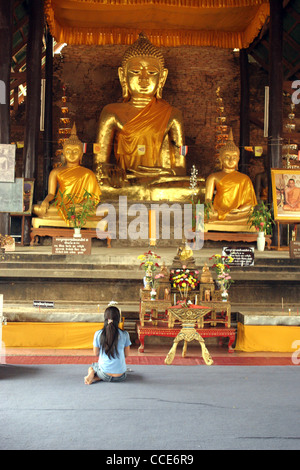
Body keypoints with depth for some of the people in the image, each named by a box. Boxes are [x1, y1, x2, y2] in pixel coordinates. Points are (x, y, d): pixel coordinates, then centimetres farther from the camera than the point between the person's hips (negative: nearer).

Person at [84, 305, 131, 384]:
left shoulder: (98, 334, -7)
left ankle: (92, 374, -2)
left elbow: (96, 353, 5)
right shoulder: (124, 334, -8)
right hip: (120, 376, -2)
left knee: (92, 366, 38)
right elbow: (126, 354, 4)